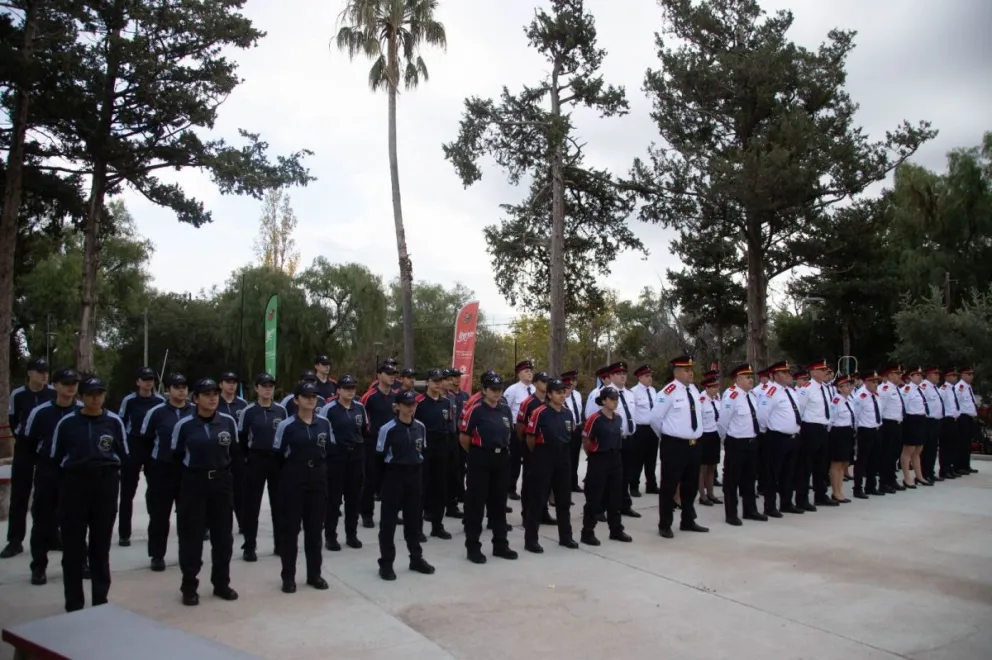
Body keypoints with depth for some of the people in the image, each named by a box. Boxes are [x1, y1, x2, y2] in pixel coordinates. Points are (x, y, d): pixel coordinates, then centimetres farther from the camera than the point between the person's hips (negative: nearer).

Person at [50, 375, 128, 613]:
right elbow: (56, 457, 3)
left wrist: (109, 473, -1)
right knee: (73, 546, 1)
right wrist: (74, 469, -2)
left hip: (106, 484, 1)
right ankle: (74, 603, 11)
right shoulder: (66, 423, -2)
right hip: (74, 484, -1)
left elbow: (123, 455, 7)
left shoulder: (114, 422, 1)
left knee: (101, 543, 9)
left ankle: (100, 600, 21)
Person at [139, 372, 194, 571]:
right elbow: (145, 439, 1)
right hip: (162, 470, -2)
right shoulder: (156, 412, -5)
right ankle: (157, 555, 15)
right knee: (159, 514, 4)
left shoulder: (196, 412, 2)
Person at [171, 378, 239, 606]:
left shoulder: (229, 422, 0)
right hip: (193, 484, -2)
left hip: (222, 483, 3)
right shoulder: (184, 425, -7)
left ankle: (221, 583, 23)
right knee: (191, 536, 3)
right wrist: (180, 486, -2)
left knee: (223, 535, 9)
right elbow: (176, 457, 0)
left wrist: (233, 479, 4)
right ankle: (189, 587, 16)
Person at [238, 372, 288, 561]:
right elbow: (241, 438, 0)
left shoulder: (281, 410, 3)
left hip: (278, 460, 2)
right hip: (256, 461, -2)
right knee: (252, 504, 1)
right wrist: (250, 456, 0)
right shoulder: (249, 411, -4)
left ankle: (280, 543, 20)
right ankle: (249, 547, 10)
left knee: (279, 503, 9)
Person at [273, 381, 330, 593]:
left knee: (315, 528, 11)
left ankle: (314, 574, 22)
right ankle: (288, 577, 15)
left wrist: (323, 470, 4)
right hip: (293, 480, -3)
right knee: (291, 528, 4)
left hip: (318, 479, 3)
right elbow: (278, 455, -4)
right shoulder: (286, 425, -9)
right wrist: (287, 474, -4)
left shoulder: (324, 423, 2)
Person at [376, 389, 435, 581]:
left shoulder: (421, 427, 3)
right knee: (388, 520, 2)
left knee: (414, 518, 14)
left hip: (414, 475, 5)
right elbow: (380, 456, -8)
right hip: (394, 475, -5)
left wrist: (420, 474, 8)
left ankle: (416, 558, 27)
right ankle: (386, 563, 10)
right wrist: (383, 480, -9)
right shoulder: (388, 429, -13)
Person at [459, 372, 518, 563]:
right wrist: (476, 454, 4)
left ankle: (500, 544, 24)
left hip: (502, 459, 6)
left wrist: (502, 449, 15)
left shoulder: (505, 409, 6)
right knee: (475, 503, 2)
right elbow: (463, 437, -8)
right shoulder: (476, 410, -12)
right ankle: (473, 547, 11)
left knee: (499, 503, 14)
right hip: (480, 460, -6)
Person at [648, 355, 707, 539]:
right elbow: (655, 418, -11)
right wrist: (665, 435, 3)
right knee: (669, 486, 0)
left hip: (693, 445, 8)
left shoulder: (694, 389, 9)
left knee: (691, 485, 17)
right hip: (674, 445, -8)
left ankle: (688, 521, 31)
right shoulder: (669, 391, -16)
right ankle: (665, 525, 11)